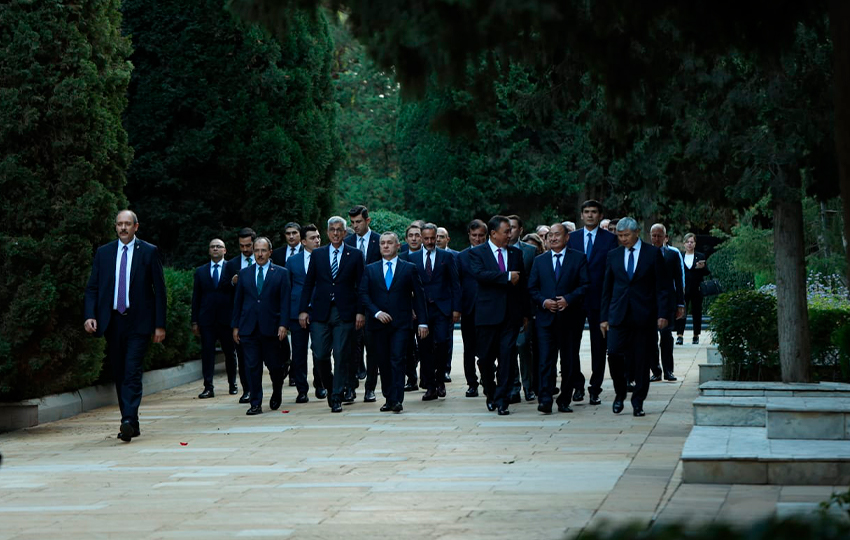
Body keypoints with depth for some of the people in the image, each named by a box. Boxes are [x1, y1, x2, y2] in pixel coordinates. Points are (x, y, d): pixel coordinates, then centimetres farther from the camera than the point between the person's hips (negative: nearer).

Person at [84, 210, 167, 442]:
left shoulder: (149, 252, 2)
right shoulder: (103, 253, 10)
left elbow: (159, 290, 2)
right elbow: (92, 288, 10)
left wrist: (160, 324, -4)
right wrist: (90, 315, -7)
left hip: (138, 321, -4)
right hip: (112, 322, 4)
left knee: (132, 373, -14)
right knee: (119, 375, 7)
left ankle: (128, 421, -22)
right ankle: (131, 424, 15)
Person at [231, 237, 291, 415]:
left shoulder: (281, 273, 5)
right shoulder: (244, 274, 12)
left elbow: (285, 301, 0)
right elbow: (238, 301, 13)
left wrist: (283, 325, -9)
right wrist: (235, 326, 7)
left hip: (271, 327, -2)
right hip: (249, 327, 2)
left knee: (274, 365, 3)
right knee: (252, 366, -2)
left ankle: (277, 394, 30)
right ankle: (256, 404, 2)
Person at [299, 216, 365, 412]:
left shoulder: (355, 255, 5)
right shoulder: (317, 254, 10)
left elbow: (361, 286, 4)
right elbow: (308, 284, 10)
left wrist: (360, 312, -4)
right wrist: (303, 310, 2)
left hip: (344, 313, -2)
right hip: (320, 313, 2)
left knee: (342, 356, -3)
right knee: (320, 356, -3)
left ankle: (337, 397, 5)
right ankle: (331, 387, 21)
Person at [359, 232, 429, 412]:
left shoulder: (409, 268, 7)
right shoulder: (370, 269, 12)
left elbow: (418, 296, 6)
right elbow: (363, 295, 5)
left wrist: (422, 322, 0)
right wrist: (376, 313, -10)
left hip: (401, 323, -2)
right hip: (378, 324, 2)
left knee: (397, 360, -13)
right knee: (383, 363, 4)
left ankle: (397, 400, -15)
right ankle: (389, 399, 13)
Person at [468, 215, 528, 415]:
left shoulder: (516, 253, 13)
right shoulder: (477, 253, 1)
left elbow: (522, 282, 16)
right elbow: (479, 274, -18)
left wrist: (525, 312, 14)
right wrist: (507, 277, -18)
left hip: (511, 314, 2)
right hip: (488, 314, -2)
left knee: (507, 356, -7)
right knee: (486, 358, 5)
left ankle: (502, 399, -5)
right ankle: (491, 395, 25)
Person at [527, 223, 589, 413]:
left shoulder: (579, 258, 6)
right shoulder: (540, 260, 14)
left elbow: (585, 284, -2)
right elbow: (532, 288, 11)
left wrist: (569, 299, -15)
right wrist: (543, 301, -8)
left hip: (569, 317, -1)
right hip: (546, 317, 1)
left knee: (568, 361, 4)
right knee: (546, 360, -9)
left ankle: (564, 401, 12)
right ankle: (545, 400, -14)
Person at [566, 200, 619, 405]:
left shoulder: (610, 239, 3)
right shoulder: (571, 238, 9)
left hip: (599, 299, -2)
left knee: (598, 346, 3)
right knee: (571, 344, 1)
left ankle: (595, 389, 10)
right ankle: (578, 384, 16)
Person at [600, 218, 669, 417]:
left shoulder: (653, 253, 3)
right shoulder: (613, 255, 11)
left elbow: (662, 286, 1)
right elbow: (607, 289, 13)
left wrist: (662, 314, -7)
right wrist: (604, 317, 8)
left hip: (644, 316, -2)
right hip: (619, 315, 2)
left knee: (642, 361, 0)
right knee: (614, 353, -13)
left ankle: (638, 402, 11)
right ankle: (620, 393, 8)